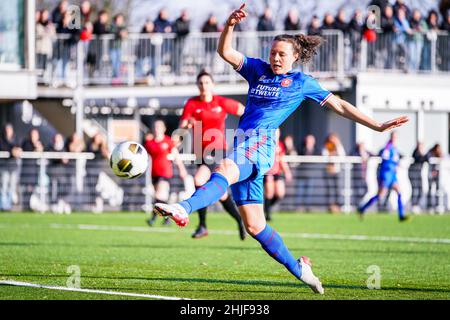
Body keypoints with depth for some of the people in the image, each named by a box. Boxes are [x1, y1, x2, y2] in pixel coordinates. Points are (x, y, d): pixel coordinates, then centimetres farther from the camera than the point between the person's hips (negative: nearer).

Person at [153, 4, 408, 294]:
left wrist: (378, 126, 12)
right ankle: (298, 269, 17)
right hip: (242, 144, 6)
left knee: (225, 169, -37)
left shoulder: (301, 82, 10)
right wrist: (230, 25, -9)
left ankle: (184, 209, -63)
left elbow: (339, 106, 15)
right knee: (254, 225, 4)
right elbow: (226, 52, 10)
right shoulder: (258, 70, 20)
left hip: (261, 144, -6)